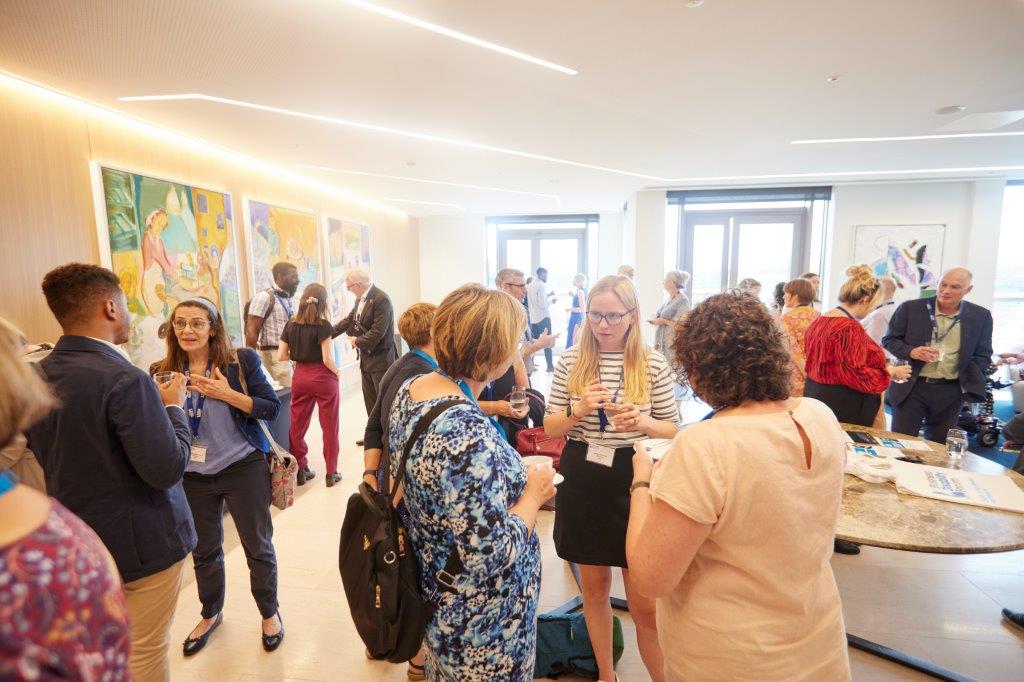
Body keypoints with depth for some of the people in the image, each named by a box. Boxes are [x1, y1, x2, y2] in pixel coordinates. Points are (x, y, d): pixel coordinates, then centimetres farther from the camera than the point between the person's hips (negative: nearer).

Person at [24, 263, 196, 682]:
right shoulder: (124, 380, -28)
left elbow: (46, 456, 11)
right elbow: (166, 469, -27)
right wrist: (174, 406, -13)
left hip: (79, 539, 8)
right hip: (140, 544, -8)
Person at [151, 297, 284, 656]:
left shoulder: (242, 361, -10)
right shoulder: (162, 372, -1)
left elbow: (272, 408, -12)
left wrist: (226, 393, -23)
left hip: (243, 468, -3)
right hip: (192, 475, 3)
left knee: (257, 545, 11)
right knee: (204, 550, 20)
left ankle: (269, 613, 34)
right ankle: (211, 614, 45)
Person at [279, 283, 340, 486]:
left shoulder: (291, 325, 2)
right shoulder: (323, 325, -12)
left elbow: (281, 356, 3)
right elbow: (327, 359, -16)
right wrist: (337, 372, 2)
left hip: (300, 377, 4)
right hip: (323, 378, -4)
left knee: (297, 425, 14)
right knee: (329, 427, 6)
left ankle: (300, 470, 23)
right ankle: (331, 473, 13)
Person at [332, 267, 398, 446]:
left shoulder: (381, 300, -21)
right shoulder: (360, 299, 6)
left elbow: (377, 332, -24)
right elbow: (349, 320, 13)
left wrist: (358, 341, -10)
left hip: (380, 357, -9)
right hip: (366, 357, 9)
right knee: (370, 398, 16)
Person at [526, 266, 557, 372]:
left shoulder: (530, 285, 10)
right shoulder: (541, 285, -16)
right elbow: (543, 305, -20)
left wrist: (548, 295, 17)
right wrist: (551, 299, -3)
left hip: (533, 318, 7)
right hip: (543, 317, -7)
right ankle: (550, 366, 2)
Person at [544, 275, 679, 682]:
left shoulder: (654, 364, -5)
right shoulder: (570, 361, -2)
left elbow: (673, 429, 2)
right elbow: (550, 428, 1)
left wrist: (642, 422, -19)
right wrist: (578, 410, -19)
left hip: (634, 484, -2)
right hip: (583, 484, 2)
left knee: (644, 603, 4)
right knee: (594, 584, 19)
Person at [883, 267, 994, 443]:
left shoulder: (981, 316, 3)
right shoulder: (911, 308, -4)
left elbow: (982, 355, 9)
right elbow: (889, 340, 1)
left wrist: (972, 386, 0)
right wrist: (911, 351, -18)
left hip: (951, 391, 2)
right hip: (911, 386, -2)